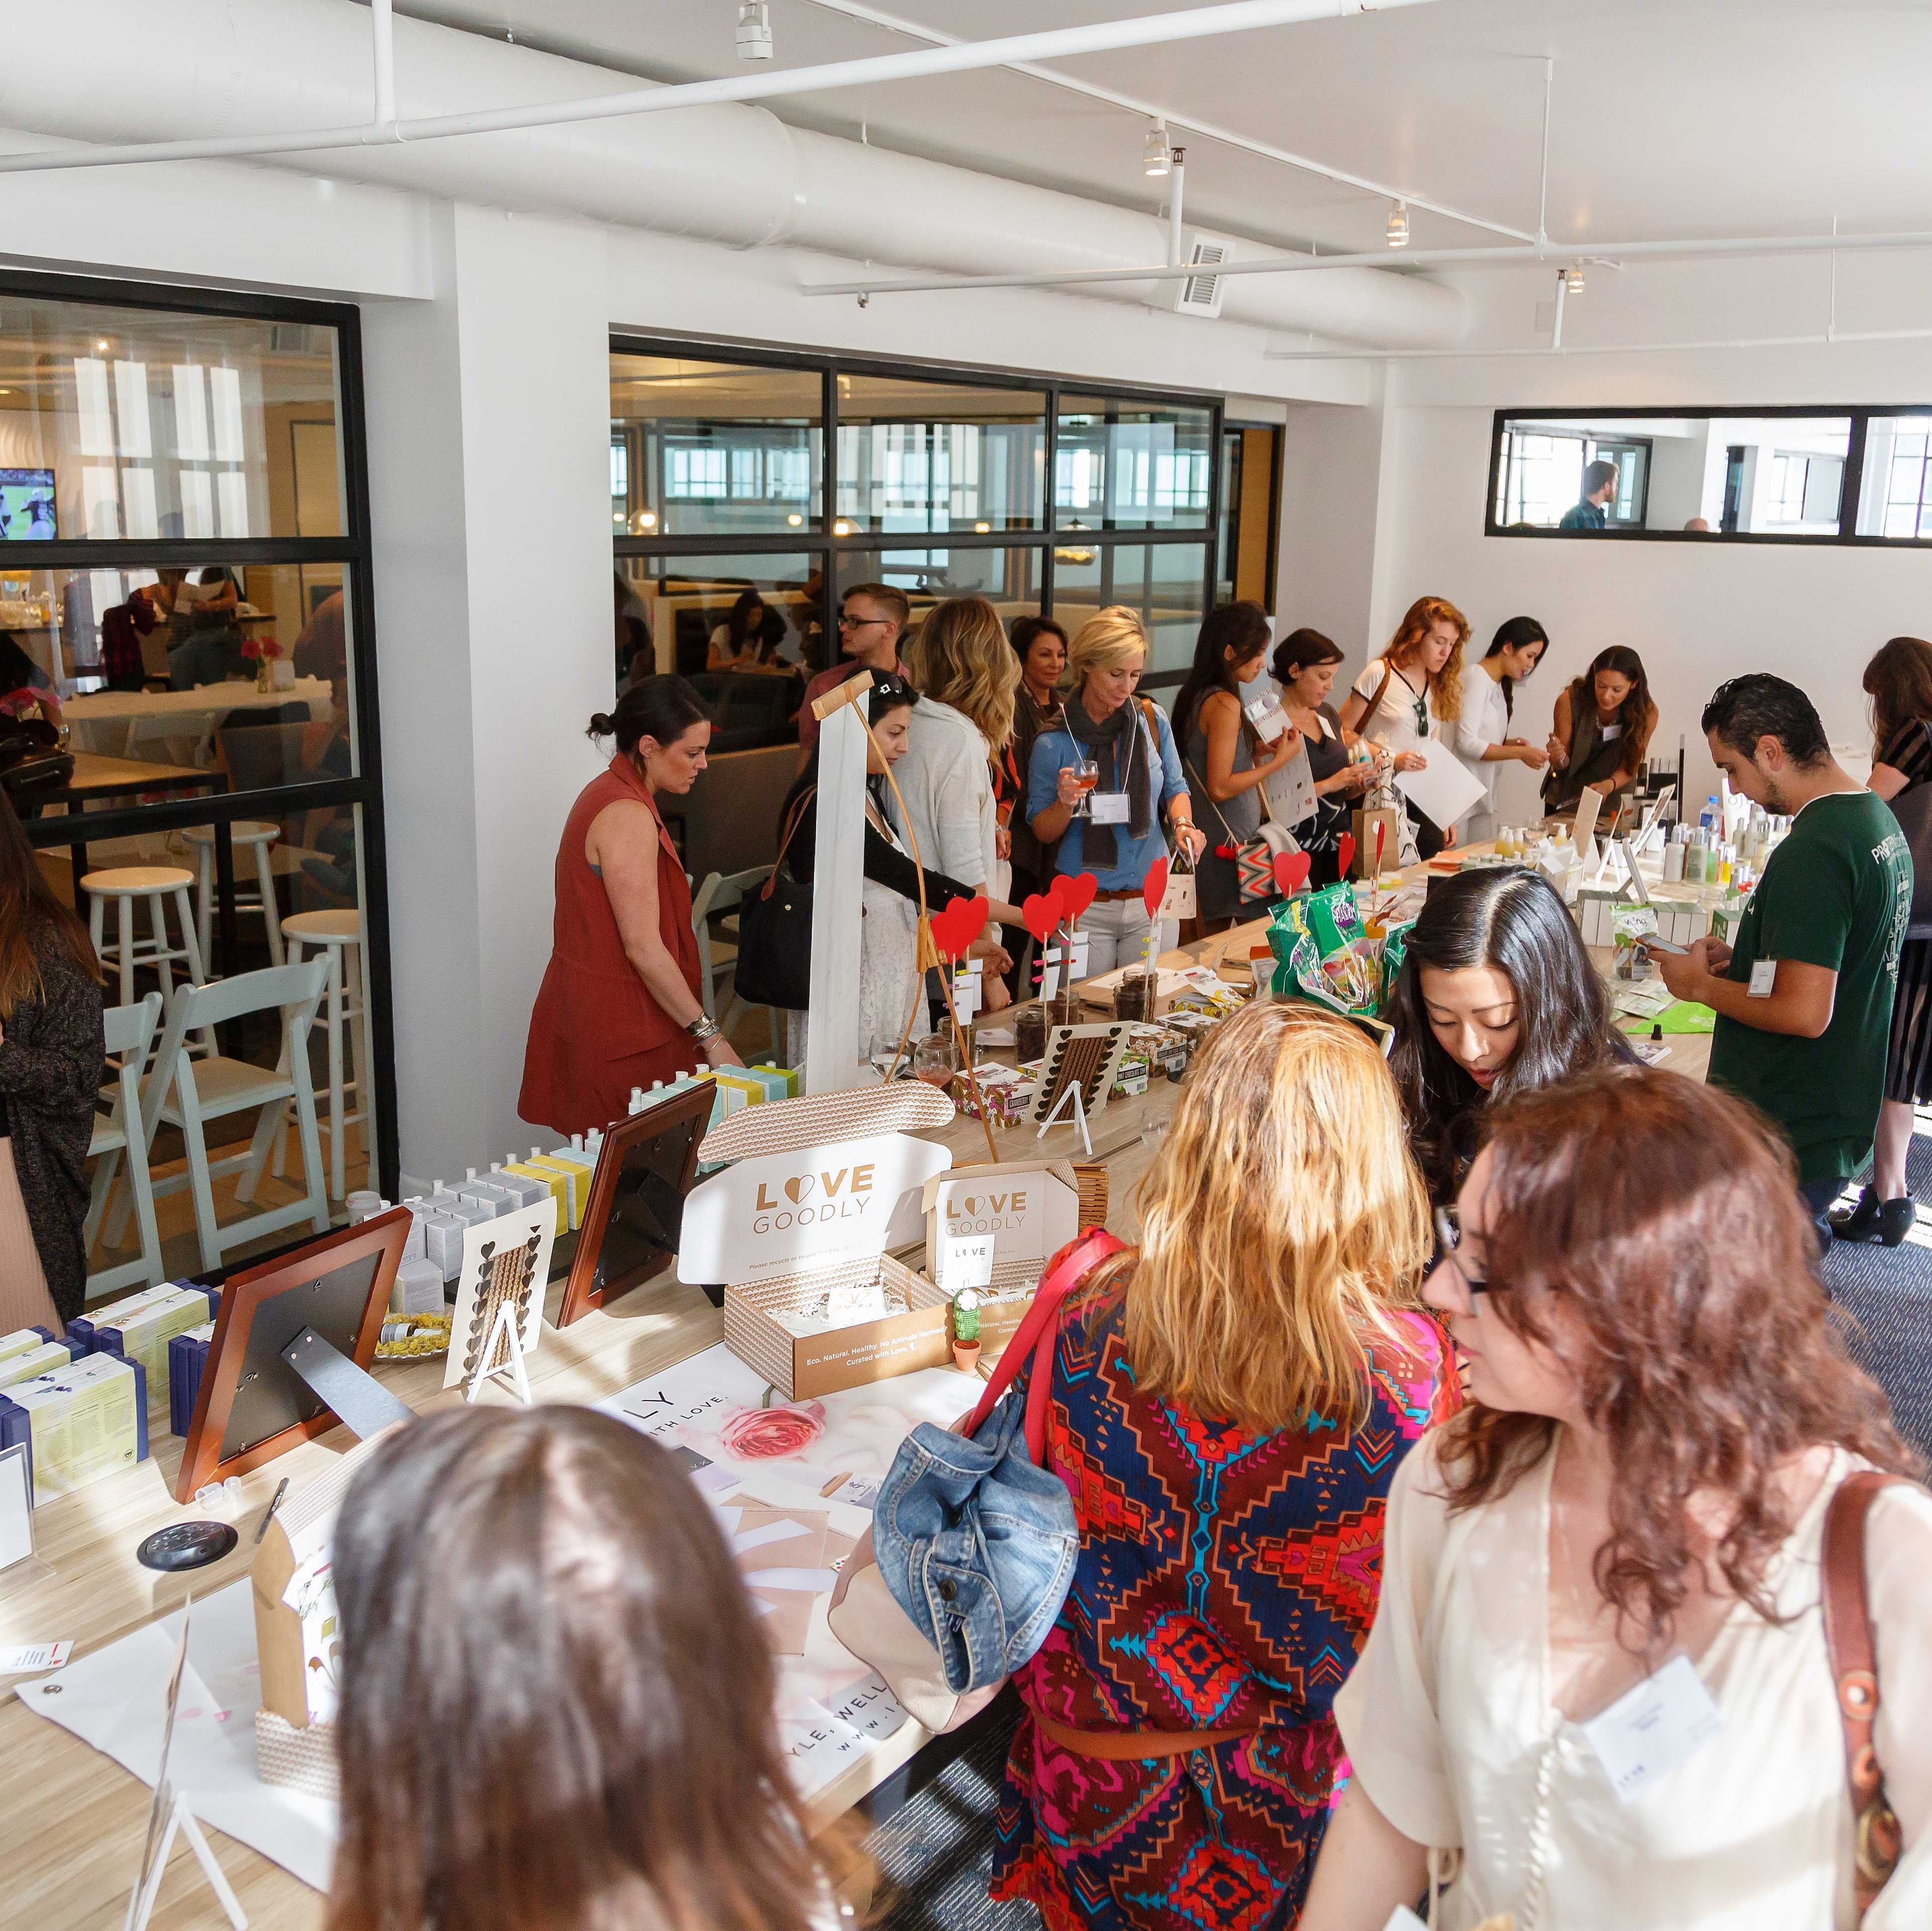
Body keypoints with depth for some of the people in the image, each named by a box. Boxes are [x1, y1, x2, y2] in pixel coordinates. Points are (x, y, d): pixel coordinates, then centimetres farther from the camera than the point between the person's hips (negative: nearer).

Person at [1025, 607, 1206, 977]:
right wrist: (1065, 804, -20)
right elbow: (1043, 832, -1)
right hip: (1086, 910, -2)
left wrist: (1183, 824, -8)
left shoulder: (1152, 721, 1)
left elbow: (1175, 789, 12)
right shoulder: (1053, 742, -7)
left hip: (1152, 901, 3)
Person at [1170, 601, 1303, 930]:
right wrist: (1279, 761, -11)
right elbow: (1220, 787, -19)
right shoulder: (1224, 703, -16)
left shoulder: (1196, 695, 12)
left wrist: (1255, 749, 12)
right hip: (1228, 842, -10)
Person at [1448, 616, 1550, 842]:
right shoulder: (1477, 678, -11)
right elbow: (1466, 743, -17)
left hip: (1483, 796, 9)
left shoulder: (1501, 686, 16)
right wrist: (1521, 753, -15)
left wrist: (1511, 743, 0)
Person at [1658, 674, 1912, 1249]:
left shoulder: (1811, 853, -24)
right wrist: (1741, 961, 10)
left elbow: (1804, 1012, -27)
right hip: (1839, 1122, 10)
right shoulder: (1878, 820, 9)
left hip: (1788, 1146, -10)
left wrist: (1705, 986, -12)